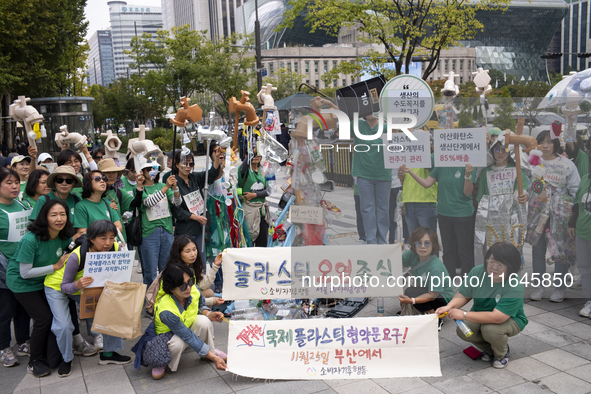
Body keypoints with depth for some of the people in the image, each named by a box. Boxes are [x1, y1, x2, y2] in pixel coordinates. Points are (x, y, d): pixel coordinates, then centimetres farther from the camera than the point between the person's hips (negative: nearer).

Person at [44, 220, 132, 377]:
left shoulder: (114, 249, -26)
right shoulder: (77, 256, -38)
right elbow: (65, 286, -28)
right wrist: (77, 285, -50)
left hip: (84, 287, 5)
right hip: (57, 287, -4)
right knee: (64, 326, -15)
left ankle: (108, 353, 10)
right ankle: (66, 359, 14)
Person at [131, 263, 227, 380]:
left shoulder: (194, 290, -22)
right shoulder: (166, 311, -38)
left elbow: (201, 306, 4)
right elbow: (188, 336, -34)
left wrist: (208, 314, -21)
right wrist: (213, 358, -33)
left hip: (188, 325, 5)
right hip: (167, 335, -5)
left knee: (204, 321, -27)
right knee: (177, 344, -40)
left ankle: (212, 350, 2)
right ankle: (162, 363, -4)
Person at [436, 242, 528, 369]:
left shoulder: (515, 287, -31)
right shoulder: (477, 272, -15)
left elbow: (497, 317, -37)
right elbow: (464, 295, -2)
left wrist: (464, 315, -36)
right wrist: (449, 307, -24)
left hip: (510, 319, -4)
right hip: (480, 314, 5)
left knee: (490, 330, -36)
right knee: (462, 330, -23)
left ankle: (502, 354, 2)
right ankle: (489, 349, 11)